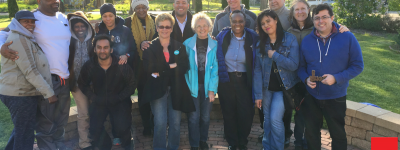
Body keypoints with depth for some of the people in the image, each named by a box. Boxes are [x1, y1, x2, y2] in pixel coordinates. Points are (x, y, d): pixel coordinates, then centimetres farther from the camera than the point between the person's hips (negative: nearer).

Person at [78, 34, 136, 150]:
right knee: (94, 129, -9)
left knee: (122, 128, -18)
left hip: (119, 101, -2)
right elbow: (83, 84, 5)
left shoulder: (121, 65, -17)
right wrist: (94, 98, -6)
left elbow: (131, 84, -6)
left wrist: (119, 98, -15)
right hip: (99, 101, 2)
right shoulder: (89, 66, -12)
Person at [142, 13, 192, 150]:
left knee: (175, 123, 4)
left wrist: (161, 71, -11)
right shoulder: (150, 47, 3)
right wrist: (171, 66, -12)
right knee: (160, 122, -7)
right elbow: (148, 68, -8)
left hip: (175, 90, 2)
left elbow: (184, 67, -3)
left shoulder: (179, 47, 9)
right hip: (158, 89, -2)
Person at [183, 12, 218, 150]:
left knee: (205, 116, 12)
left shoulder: (214, 45, -4)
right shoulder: (187, 44, -3)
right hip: (192, 86, -1)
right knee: (194, 116, 3)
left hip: (208, 86, 1)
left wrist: (212, 89, -10)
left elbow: (215, 69, -5)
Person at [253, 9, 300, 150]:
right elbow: (257, 70, -3)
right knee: (267, 119, 12)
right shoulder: (260, 43, 0)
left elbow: (294, 65, -15)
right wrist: (258, 94, -6)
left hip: (283, 87, -3)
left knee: (275, 119, -9)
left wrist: (275, 55, -19)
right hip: (267, 87, 3)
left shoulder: (290, 39, -9)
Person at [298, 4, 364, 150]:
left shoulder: (348, 38, -9)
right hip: (311, 96, 2)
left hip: (336, 97, -2)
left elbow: (358, 66, -7)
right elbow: (301, 66, 6)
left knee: (338, 134, 15)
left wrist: (336, 78, -21)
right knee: (311, 132, 17)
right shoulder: (306, 40, 0)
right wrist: (306, 79, -15)